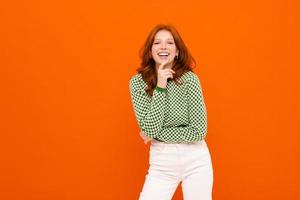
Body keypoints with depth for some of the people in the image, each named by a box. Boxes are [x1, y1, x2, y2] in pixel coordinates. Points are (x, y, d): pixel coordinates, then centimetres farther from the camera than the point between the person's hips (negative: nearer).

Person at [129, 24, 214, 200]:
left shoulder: (190, 79, -11)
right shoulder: (137, 82, -7)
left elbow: (199, 131, -13)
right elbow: (150, 129, -16)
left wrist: (156, 135, -11)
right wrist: (160, 87, -21)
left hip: (196, 159, -1)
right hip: (162, 162, 1)